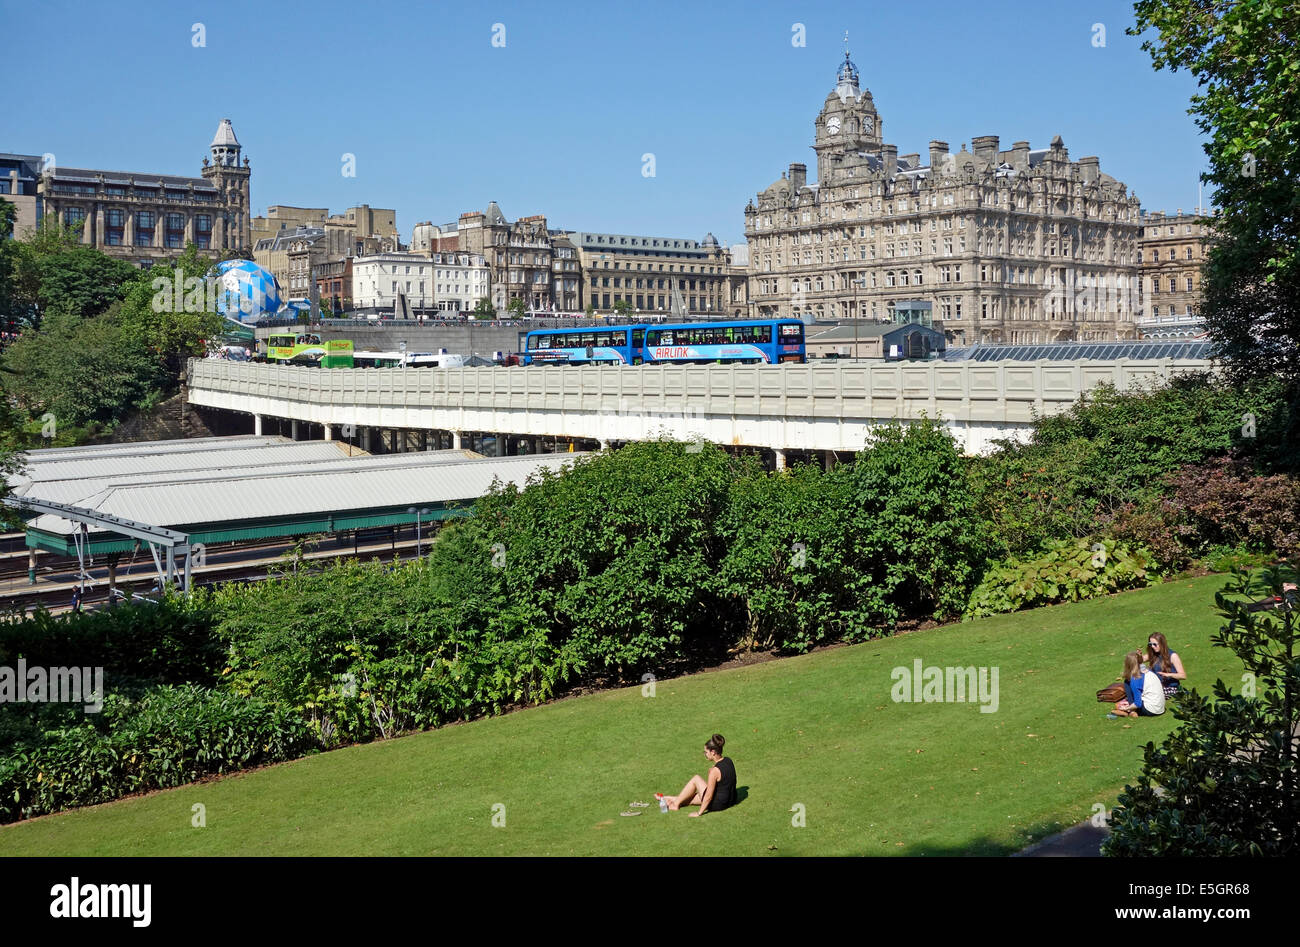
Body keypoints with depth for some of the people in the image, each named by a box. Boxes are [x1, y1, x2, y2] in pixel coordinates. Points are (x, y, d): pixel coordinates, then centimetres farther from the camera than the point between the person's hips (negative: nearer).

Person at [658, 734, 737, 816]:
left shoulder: (715, 771, -25)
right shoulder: (728, 761, -1)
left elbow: (708, 796, -20)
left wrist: (699, 813, -13)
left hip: (717, 805, -8)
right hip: (730, 801, 8)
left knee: (696, 779, 6)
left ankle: (676, 803, 19)